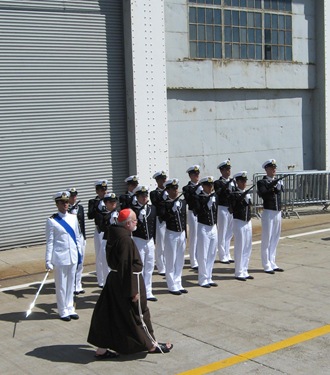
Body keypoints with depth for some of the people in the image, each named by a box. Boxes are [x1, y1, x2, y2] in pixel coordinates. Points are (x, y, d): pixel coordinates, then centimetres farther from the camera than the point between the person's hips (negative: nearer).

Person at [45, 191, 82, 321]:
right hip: (60, 257, -5)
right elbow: (49, 242, -8)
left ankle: (70, 308, 24)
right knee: (61, 285, 4)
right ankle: (63, 311, 15)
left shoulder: (73, 218, 7)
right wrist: (48, 260, -11)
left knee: (71, 283, 13)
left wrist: (79, 254, 11)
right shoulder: (52, 221, -7)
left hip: (72, 256, 5)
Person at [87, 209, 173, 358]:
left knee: (108, 314, 12)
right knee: (138, 313, 8)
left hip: (114, 279, 9)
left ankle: (101, 349, 18)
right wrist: (133, 291, -21)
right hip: (127, 281, -9)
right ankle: (152, 345, 25)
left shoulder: (115, 236, 5)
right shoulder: (125, 240, -24)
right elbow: (127, 267, -25)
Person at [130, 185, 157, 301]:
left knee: (149, 268, 11)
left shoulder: (152, 208, 8)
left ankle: (148, 292, 20)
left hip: (150, 241, 6)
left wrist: (153, 240, 12)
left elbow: (154, 225, 13)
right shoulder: (133, 209, -9)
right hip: (138, 241, -6)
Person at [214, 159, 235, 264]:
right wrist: (226, 185, -31)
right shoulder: (218, 182, -7)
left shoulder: (232, 182, 12)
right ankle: (223, 256, 7)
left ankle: (227, 255, 21)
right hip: (223, 209, -7)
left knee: (229, 234, 13)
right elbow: (219, 193, -23)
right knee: (222, 234, 0)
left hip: (232, 209, 7)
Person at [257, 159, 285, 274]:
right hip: (268, 213, -6)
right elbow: (261, 193, -24)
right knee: (267, 240, -1)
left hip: (278, 213, 7)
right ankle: (266, 266, 6)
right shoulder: (262, 182, -8)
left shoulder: (279, 181, 11)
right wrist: (271, 185, -34)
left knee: (275, 239, 13)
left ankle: (272, 263, 23)